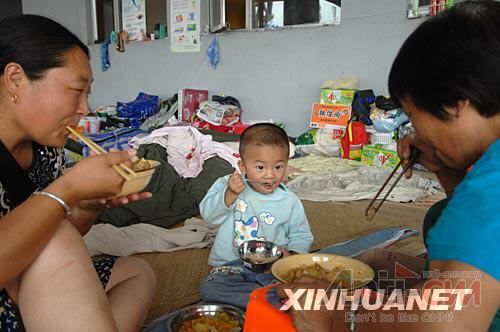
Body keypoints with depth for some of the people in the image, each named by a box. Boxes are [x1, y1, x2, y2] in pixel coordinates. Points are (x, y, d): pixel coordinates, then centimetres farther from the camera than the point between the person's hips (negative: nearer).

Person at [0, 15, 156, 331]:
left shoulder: (47, 150, -1)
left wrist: (92, 204, -8)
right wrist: (68, 190, -27)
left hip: (30, 299, 8)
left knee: (137, 273, 10)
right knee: (53, 237, -27)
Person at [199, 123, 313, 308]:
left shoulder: (289, 202, 0)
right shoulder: (227, 186, 0)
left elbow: (301, 236, 8)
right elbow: (208, 215, -7)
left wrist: (290, 254, -13)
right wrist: (230, 194, -22)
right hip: (231, 267, 1)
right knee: (210, 289, -27)